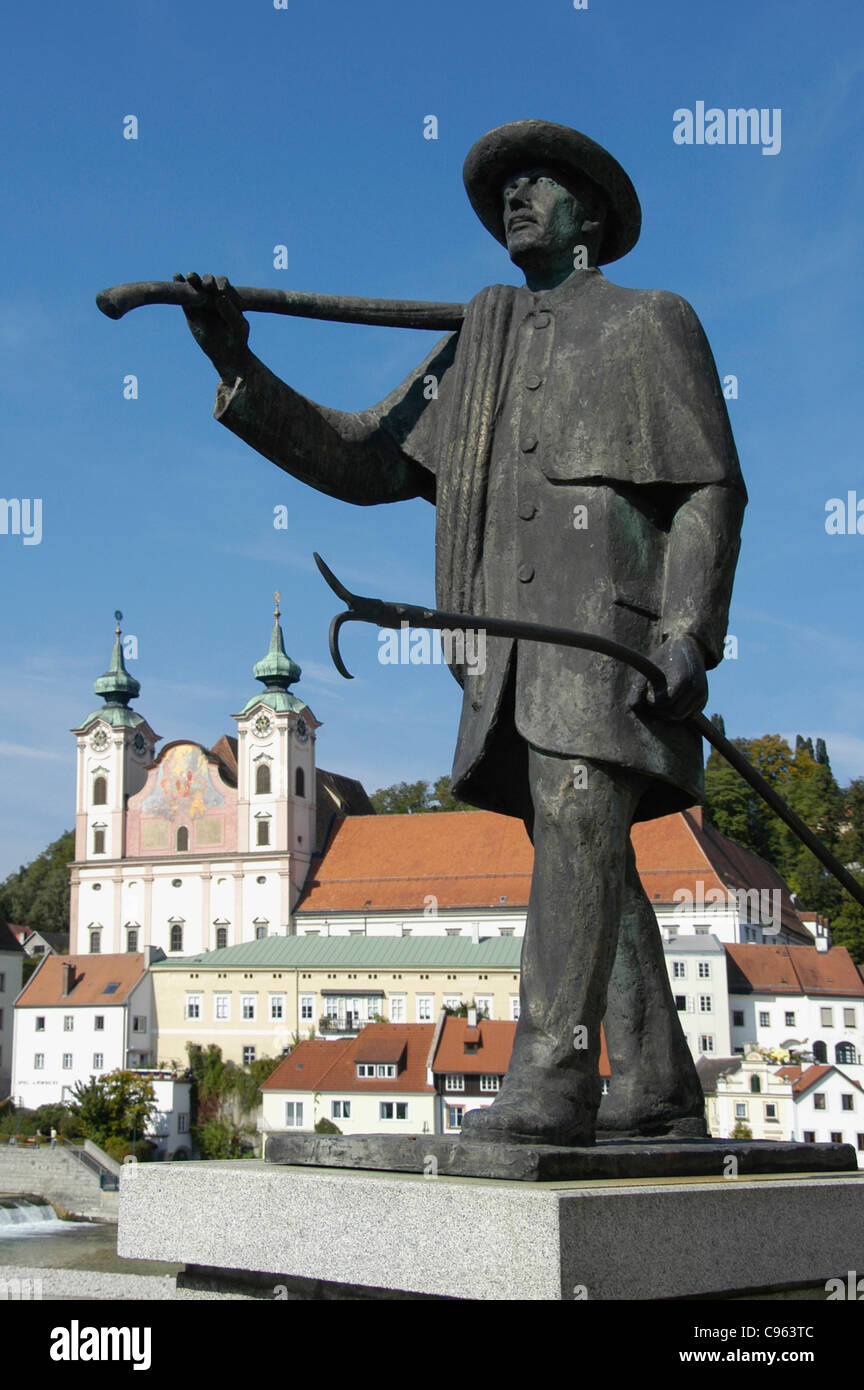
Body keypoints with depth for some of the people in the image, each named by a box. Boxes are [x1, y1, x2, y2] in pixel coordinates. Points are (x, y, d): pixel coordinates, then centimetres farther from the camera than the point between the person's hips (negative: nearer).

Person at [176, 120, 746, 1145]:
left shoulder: (652, 323, 11)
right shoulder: (475, 351, 25)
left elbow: (711, 490, 2)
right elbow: (358, 461, 19)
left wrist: (689, 633, -13)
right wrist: (239, 370, 6)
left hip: (612, 615, -6)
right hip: (516, 646, 6)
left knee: (575, 825, -20)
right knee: (588, 859, 4)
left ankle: (551, 1082, -25)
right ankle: (656, 1089, 8)